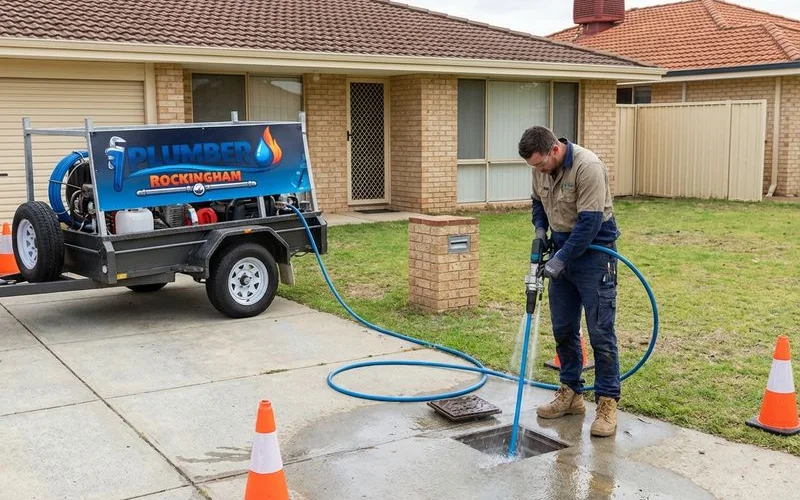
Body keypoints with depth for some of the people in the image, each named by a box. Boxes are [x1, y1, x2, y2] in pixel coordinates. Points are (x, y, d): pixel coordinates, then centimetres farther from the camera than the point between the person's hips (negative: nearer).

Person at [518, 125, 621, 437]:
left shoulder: (587, 166, -24)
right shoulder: (541, 168, 0)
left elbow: (589, 222, -26)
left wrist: (561, 259, -26)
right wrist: (540, 229, 2)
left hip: (593, 252, -7)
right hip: (562, 248, 8)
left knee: (600, 331, -6)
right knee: (563, 329, 11)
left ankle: (607, 403, 2)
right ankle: (571, 394, 23)